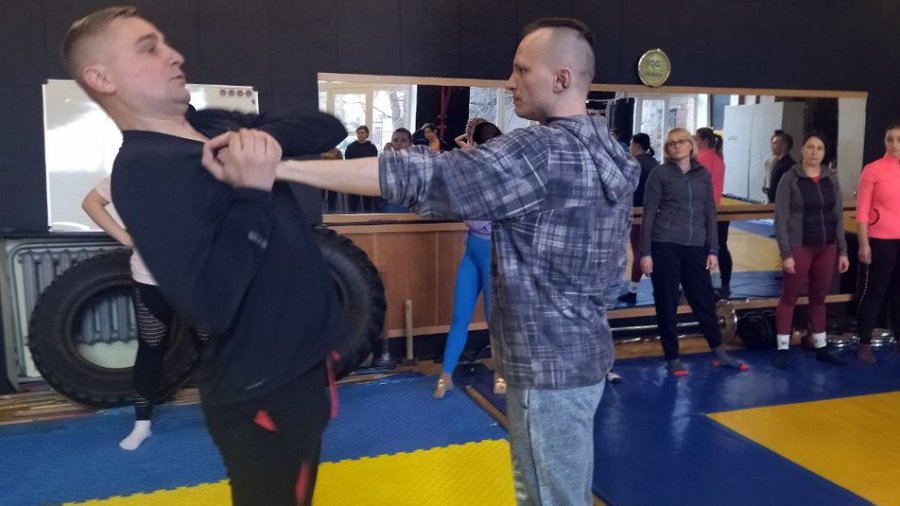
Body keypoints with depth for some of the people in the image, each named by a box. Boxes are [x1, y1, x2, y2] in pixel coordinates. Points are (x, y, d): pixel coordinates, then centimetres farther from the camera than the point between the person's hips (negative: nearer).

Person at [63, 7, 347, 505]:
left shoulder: (219, 125, 5)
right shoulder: (142, 170, -20)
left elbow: (329, 127, 6)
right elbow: (210, 305, -29)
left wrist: (267, 137, -12)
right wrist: (254, 191, -25)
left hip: (302, 363, 8)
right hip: (261, 391, -8)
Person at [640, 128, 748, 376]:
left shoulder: (703, 174, 9)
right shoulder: (659, 173, -1)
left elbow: (710, 213, 11)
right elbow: (649, 214, -4)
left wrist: (713, 249, 6)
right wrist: (645, 252, -9)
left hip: (696, 247, 3)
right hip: (665, 245, -3)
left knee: (705, 299, 11)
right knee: (667, 303, 3)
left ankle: (719, 353, 25)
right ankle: (673, 358, 15)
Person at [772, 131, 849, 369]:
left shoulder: (831, 180, 7)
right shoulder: (790, 179, -6)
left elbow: (838, 217, 11)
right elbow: (780, 219, -9)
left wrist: (843, 250, 7)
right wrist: (785, 253, -14)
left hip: (827, 247, 4)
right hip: (799, 247, -4)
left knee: (819, 298, 13)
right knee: (789, 297, 3)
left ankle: (821, 348, 23)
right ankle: (782, 350, 10)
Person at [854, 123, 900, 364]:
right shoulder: (873, 170, -6)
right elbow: (862, 210, -6)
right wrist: (864, 244, -10)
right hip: (880, 241, -4)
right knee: (874, 292, 2)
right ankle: (864, 343, 11)